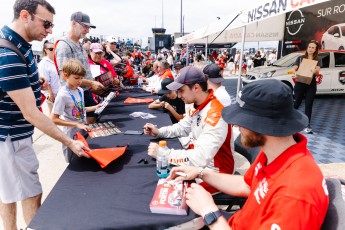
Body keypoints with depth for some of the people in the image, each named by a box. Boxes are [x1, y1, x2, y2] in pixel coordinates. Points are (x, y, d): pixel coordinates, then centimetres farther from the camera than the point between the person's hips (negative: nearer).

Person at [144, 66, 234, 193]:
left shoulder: (215, 115, -31)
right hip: (197, 158, 8)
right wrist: (158, 132, -2)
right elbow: (182, 128, 14)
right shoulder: (196, 106, -2)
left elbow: (201, 158, -35)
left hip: (214, 171, -8)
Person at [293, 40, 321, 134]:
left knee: (308, 105, 2)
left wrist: (315, 71, -34)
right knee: (297, 103, 8)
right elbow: (294, 69, 0)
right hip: (300, 84, -1)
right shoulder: (300, 58, 6)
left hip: (311, 85, 1)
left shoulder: (317, 60, 6)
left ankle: (307, 126, 5)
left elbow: (317, 71, -9)